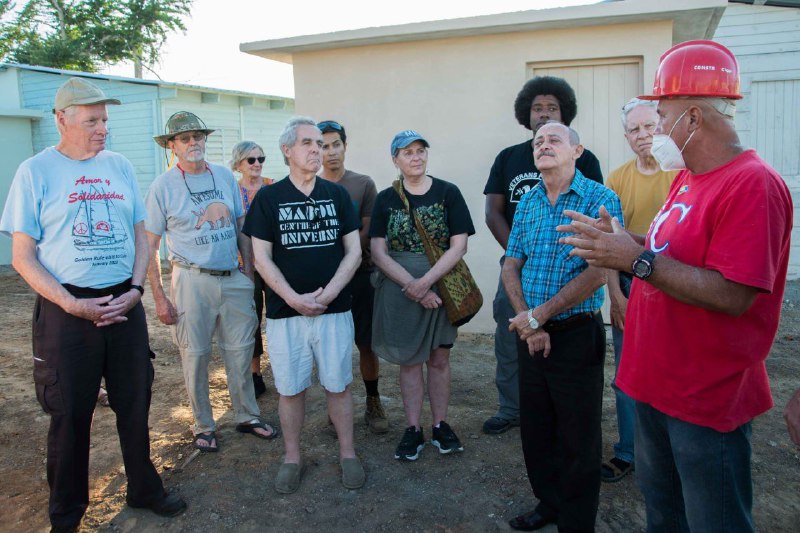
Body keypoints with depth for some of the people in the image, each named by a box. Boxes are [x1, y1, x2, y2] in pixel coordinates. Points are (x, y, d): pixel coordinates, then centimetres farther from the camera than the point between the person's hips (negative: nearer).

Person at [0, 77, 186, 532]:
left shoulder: (121, 167, 7)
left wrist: (135, 289, -5)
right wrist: (74, 305, -16)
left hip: (125, 304, 3)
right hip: (66, 310, -3)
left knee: (136, 403, 13)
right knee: (70, 413, 8)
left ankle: (145, 489, 33)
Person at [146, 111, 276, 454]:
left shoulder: (225, 176, 7)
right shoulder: (163, 187, -4)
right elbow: (149, 247, -4)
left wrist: (250, 272, 8)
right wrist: (159, 298, -8)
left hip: (233, 278, 4)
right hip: (193, 280, -3)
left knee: (240, 352, 11)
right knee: (196, 356, 6)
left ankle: (247, 416, 28)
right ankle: (203, 426, 25)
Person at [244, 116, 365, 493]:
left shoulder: (337, 195, 6)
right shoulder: (268, 198, 2)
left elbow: (353, 251, 3)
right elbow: (262, 257, -1)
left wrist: (329, 293, -11)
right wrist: (293, 298, -13)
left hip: (334, 309, 1)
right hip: (285, 310, -1)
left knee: (338, 385, 8)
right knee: (290, 388, 8)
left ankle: (347, 454, 24)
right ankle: (292, 458, 25)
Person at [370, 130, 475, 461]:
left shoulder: (448, 193, -1)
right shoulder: (386, 199, 2)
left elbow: (458, 246, -7)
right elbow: (379, 252, -4)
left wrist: (426, 281, -16)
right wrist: (412, 286, -14)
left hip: (439, 286, 0)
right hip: (399, 288, 1)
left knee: (439, 358, 8)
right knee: (409, 360, 7)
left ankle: (440, 426, 22)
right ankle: (413, 430, 18)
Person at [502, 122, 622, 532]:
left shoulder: (600, 200, -10)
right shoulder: (527, 203, 7)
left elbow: (598, 272, -18)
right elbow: (510, 267, 5)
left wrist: (539, 315, -16)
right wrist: (526, 322, -9)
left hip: (576, 334, -5)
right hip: (530, 333, 6)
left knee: (578, 436, 7)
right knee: (535, 428, 16)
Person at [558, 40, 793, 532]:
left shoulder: (753, 184, -21)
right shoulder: (687, 179, 9)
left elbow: (733, 295, -28)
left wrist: (638, 259, -27)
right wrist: (615, 239, 3)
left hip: (708, 400, -9)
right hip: (658, 385, 9)